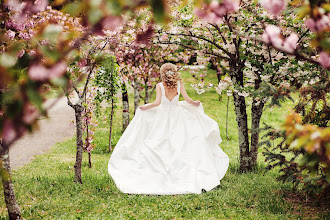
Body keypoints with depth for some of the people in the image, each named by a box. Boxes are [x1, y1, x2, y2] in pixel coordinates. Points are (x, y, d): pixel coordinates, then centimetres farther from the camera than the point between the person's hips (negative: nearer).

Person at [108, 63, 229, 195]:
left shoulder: (159, 86, -6)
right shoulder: (179, 84, 0)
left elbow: (157, 102, -12)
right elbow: (188, 100, -3)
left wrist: (144, 108, 0)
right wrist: (195, 104, 17)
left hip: (163, 116, -2)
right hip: (177, 116, 2)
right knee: (179, 146, 4)